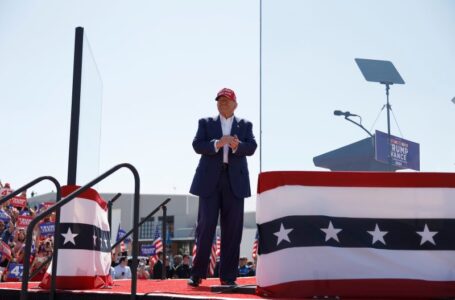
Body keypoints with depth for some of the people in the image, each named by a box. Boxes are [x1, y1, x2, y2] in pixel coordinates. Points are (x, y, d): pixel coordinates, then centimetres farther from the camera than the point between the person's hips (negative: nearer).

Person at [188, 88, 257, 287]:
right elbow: (197, 145, -2)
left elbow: (251, 147, -1)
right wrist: (216, 144, -20)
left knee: (232, 229, 1)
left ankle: (228, 276, 6)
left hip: (235, 181, 1)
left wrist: (237, 146, -22)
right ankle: (197, 274, 6)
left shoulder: (245, 125, 14)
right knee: (206, 226, -2)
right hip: (210, 180, -1)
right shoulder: (205, 123, 12)